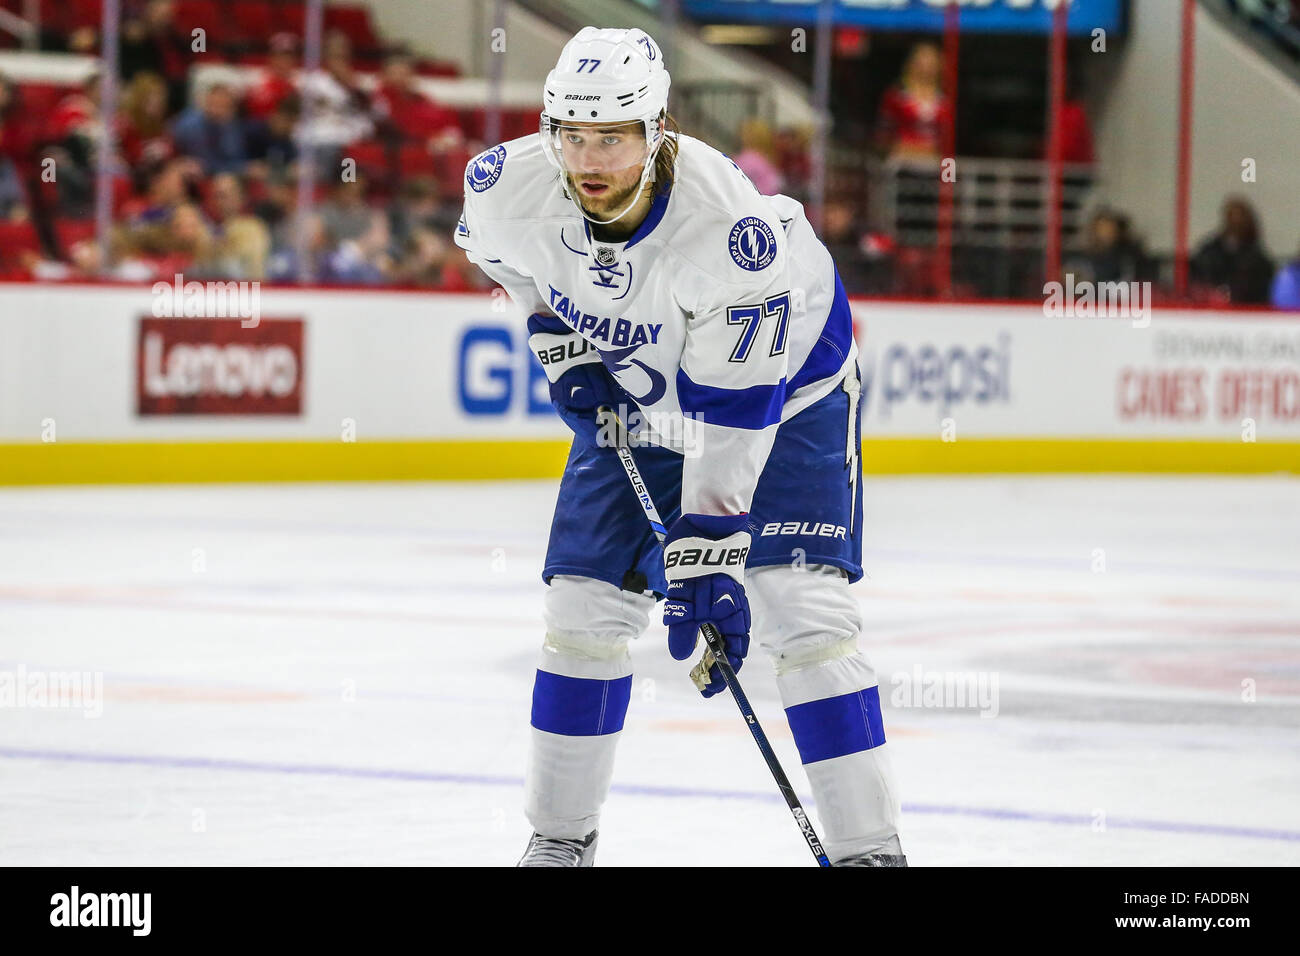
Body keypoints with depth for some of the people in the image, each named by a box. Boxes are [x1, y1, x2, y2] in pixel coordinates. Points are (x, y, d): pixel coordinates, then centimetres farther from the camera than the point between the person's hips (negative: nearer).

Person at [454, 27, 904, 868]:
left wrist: (703, 556, -35)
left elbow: (732, 415, -35)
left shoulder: (729, 230, -38)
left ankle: (869, 845, -13)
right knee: (585, 608, 1)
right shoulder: (510, 185, -24)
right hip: (631, 397, 5)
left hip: (786, 392, -5)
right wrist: (557, 335, -3)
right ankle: (561, 836, 17)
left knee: (802, 612, -18)